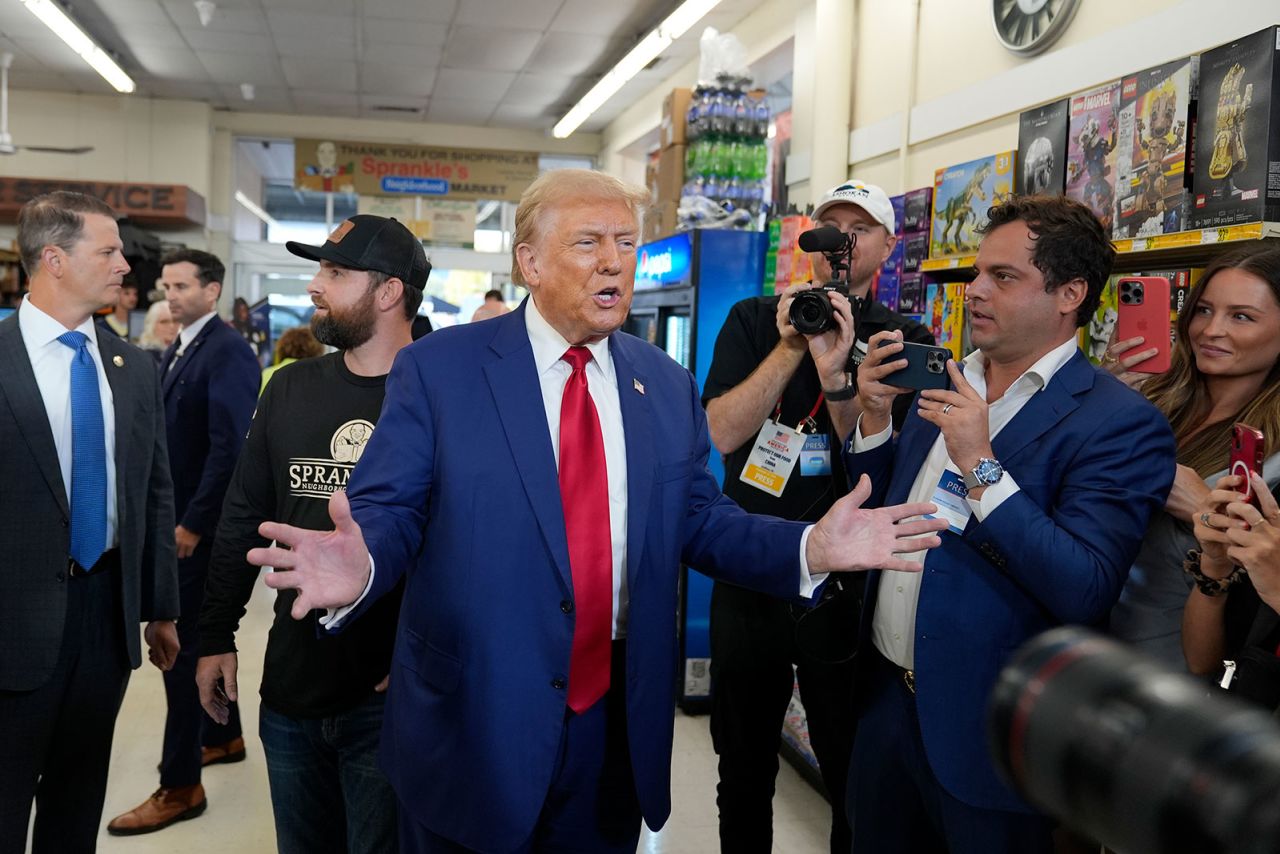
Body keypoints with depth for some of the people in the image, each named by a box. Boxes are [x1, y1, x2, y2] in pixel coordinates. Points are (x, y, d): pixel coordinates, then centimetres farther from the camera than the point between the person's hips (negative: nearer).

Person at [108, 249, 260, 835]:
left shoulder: (227, 352, -16)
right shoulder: (176, 351, 12)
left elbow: (230, 448, -22)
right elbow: (166, 433, 15)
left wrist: (193, 522, -21)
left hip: (200, 524, -9)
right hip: (174, 517, 9)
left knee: (183, 643, -5)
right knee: (201, 633, 19)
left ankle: (180, 786, 5)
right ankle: (222, 737, 36)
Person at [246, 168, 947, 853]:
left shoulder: (668, 386, 5)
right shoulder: (438, 368, -7)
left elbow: (697, 520, 6)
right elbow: (390, 510, -8)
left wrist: (809, 548, -10)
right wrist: (362, 564, -32)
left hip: (619, 722, 4)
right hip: (473, 718, -3)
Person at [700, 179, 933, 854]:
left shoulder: (905, 341, -2)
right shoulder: (753, 322, 3)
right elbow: (724, 432, -10)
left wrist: (834, 372, -24)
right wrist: (790, 348, -18)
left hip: (846, 588, -1)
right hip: (749, 578, 2)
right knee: (743, 774, 18)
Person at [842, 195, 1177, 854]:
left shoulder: (1121, 423, -15)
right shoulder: (949, 380, 5)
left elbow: (1085, 594, -24)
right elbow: (882, 511, 13)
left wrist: (982, 467, -28)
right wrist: (874, 418, -4)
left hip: (982, 727, -6)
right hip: (885, 693, 6)